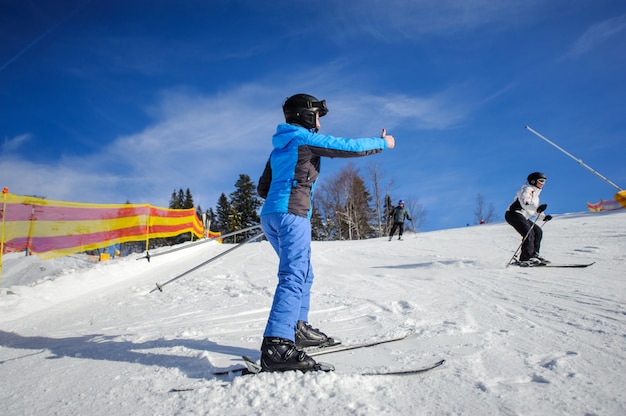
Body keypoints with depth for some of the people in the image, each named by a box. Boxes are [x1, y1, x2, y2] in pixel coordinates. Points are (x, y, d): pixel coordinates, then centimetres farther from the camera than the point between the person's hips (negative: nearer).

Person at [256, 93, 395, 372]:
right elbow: (349, 147, 0)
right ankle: (277, 345, -28)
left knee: (302, 273, 18)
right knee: (295, 275, -18)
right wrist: (383, 143, 15)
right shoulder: (305, 138, -1)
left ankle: (298, 328, 23)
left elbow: (262, 188, 25)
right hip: (291, 214, -10)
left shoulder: (280, 147, 24)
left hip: (270, 216, 10)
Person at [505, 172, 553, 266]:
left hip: (522, 217, 11)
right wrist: (537, 208, -42)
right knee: (529, 233, -22)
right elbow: (524, 203, -28)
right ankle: (525, 259, -24)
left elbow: (533, 210, 29)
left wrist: (544, 217, 17)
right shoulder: (527, 189, -9)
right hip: (514, 214, -11)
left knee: (538, 231, 8)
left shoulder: (535, 192, 23)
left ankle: (534, 254, 11)